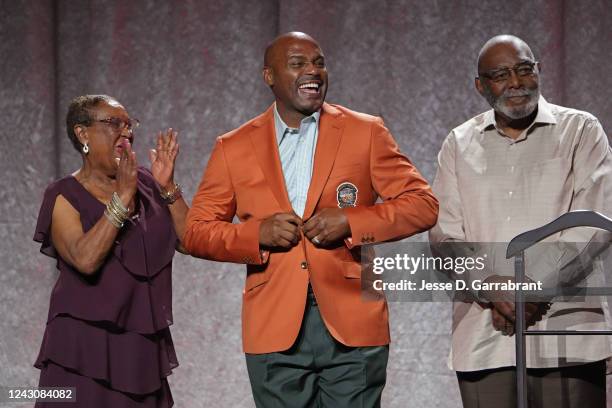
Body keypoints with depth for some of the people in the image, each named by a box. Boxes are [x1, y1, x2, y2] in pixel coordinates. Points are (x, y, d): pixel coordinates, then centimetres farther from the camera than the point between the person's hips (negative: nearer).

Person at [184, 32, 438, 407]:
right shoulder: (233, 148, 9)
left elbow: (423, 205, 3)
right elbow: (195, 232, 8)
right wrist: (257, 234, -11)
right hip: (275, 330, 1)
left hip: (352, 325, -1)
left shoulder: (366, 133, 6)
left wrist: (350, 221, -12)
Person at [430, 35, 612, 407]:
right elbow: (446, 237, 7)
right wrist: (490, 289, -11)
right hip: (484, 340, 2)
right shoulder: (460, 145, 14)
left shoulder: (581, 131, 7)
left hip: (566, 333, -2)